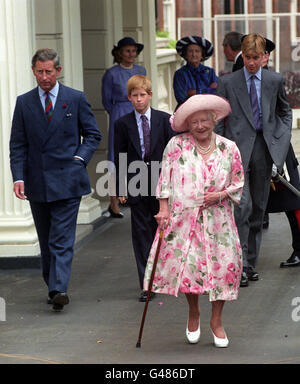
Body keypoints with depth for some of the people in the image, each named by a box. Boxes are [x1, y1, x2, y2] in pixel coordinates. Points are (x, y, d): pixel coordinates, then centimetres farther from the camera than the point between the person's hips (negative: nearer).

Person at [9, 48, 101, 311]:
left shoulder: (76, 99, 2)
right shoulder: (24, 102, 7)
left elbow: (93, 134, 9)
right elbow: (17, 144, 6)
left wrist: (80, 158, -7)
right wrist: (18, 177, -5)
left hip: (67, 181, -3)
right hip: (37, 183, 3)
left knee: (62, 240, -10)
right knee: (46, 241, 12)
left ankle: (59, 289, -16)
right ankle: (54, 286, 22)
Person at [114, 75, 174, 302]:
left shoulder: (165, 120, 4)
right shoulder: (123, 124, 3)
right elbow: (119, 157, 3)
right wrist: (121, 188, -2)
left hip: (161, 183, 0)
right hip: (137, 185, 0)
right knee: (141, 233, 0)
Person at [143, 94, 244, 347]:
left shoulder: (228, 148, 3)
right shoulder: (177, 145, -1)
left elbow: (238, 182, 12)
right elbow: (165, 177, 2)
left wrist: (221, 195, -6)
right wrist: (164, 208, -5)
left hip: (217, 219, 1)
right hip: (183, 217, -1)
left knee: (224, 265, -4)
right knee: (186, 264, -7)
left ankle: (216, 321, 15)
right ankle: (193, 313, 22)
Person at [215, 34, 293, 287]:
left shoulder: (275, 81, 7)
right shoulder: (227, 83, 1)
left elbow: (285, 111, 21)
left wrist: (283, 138, 7)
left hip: (264, 148, 3)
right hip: (237, 149, -3)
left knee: (258, 207, 9)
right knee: (243, 205, -16)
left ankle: (251, 263, 19)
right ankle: (240, 263, -12)